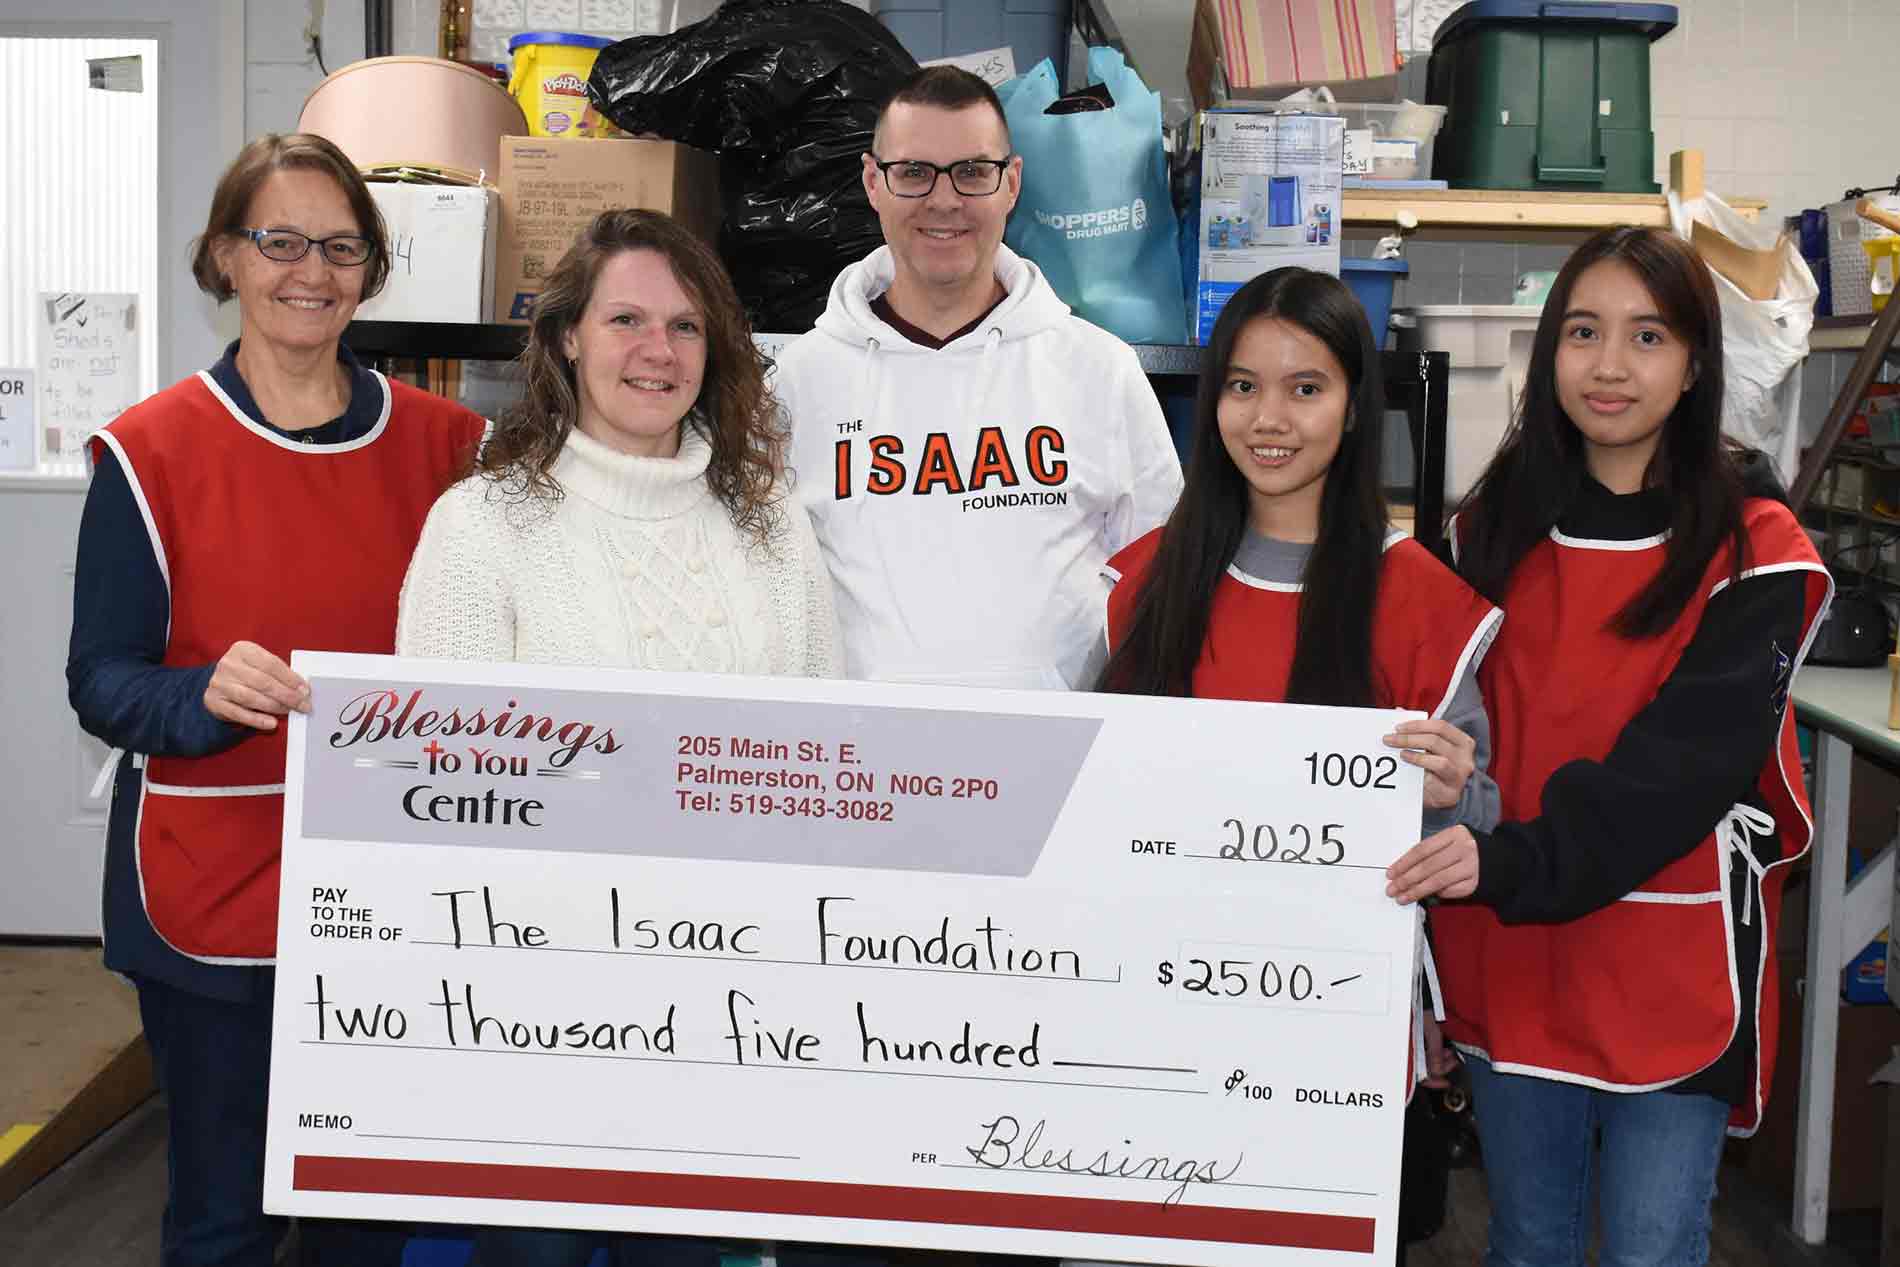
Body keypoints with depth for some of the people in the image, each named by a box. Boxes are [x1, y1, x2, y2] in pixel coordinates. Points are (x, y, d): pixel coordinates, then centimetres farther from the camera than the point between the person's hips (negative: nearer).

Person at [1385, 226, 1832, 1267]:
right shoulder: (1493, 525, 4)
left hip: (1671, 967, -3)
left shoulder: (1754, 550, -8)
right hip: (1508, 953, 4)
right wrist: (1448, 852, -4)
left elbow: (1683, 763, -19)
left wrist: (1514, 862, -31)